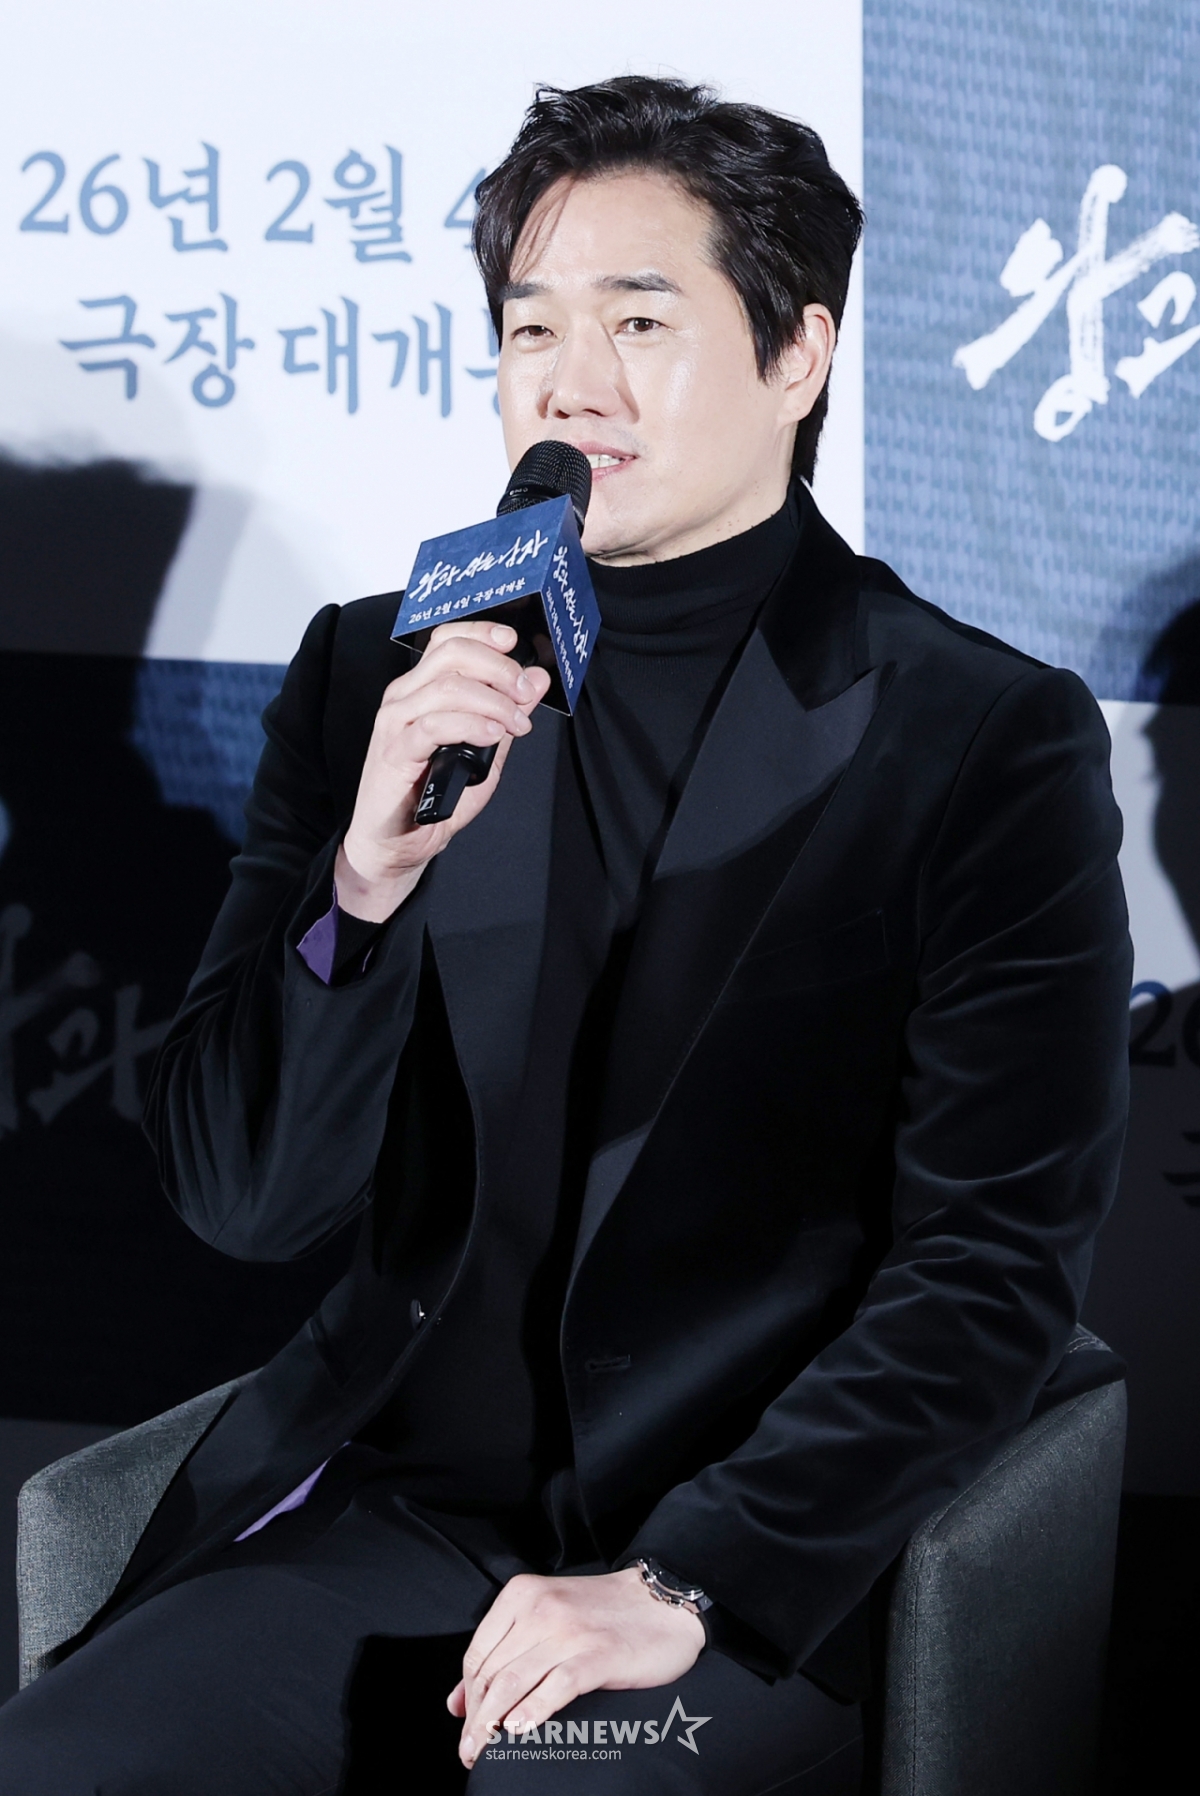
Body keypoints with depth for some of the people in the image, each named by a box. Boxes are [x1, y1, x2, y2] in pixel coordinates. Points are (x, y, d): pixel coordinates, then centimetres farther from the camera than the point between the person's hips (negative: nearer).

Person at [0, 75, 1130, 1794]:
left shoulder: (990, 738, -3)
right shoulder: (375, 674, 7)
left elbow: (995, 1266, -7)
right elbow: (241, 1194, 3)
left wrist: (691, 1582, -18)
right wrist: (368, 876, -15)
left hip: (764, 1566, -3)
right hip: (391, 1510, 3)